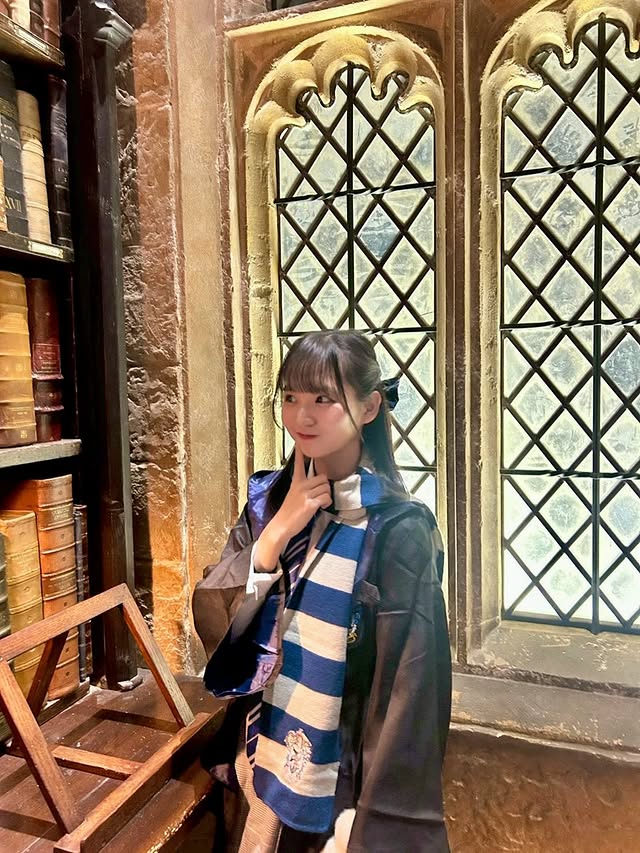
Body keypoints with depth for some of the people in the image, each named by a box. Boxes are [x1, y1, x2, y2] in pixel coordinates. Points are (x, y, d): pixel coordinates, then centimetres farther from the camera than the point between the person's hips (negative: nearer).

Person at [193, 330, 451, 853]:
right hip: (259, 762, 5)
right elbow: (211, 619, -9)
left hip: (338, 777, -5)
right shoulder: (268, 498, -5)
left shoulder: (398, 528, -20)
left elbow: (406, 689, -17)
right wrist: (280, 527, -21)